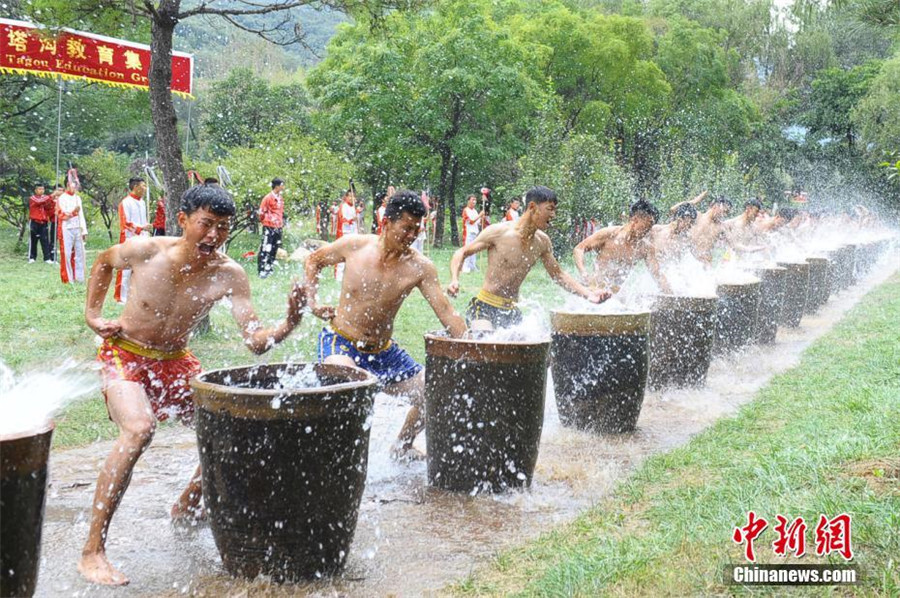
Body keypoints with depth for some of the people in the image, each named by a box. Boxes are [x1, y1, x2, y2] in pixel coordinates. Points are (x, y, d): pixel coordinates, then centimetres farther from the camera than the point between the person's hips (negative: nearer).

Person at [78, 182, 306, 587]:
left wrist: (288, 325, -40)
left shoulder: (228, 275, -17)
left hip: (175, 361, 4)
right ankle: (92, 552, -26)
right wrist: (93, 315, 0)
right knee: (139, 428, -31)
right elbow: (104, 261, 4)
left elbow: (256, 342, -22)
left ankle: (187, 507, 28)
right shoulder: (145, 251, -20)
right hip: (124, 355, -4)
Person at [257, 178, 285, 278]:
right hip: (269, 227, -8)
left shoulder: (280, 198, 13)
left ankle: (268, 269, 22)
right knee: (265, 249, -9)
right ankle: (261, 270, -8)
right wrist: (265, 221, 1)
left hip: (278, 227, 8)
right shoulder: (268, 198, -11)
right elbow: (262, 212, -7)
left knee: (274, 249, 13)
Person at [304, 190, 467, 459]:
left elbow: (446, 312, -15)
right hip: (340, 341, -3)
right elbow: (314, 260, 9)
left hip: (383, 350, 3)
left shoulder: (420, 267, -11)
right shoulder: (354, 245, -10)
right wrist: (312, 302, 0)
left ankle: (402, 446, 29)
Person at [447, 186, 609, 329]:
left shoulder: (542, 242, 5)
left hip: (511, 311, 6)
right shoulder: (498, 232, -12)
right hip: (484, 307, -6)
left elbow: (558, 274, 17)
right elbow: (462, 253, -3)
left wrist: (588, 294, 6)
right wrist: (454, 280, -20)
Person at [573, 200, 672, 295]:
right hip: (594, 288, -3)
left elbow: (657, 274, 5)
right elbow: (579, 249, -8)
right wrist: (584, 274, -23)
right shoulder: (609, 235, -9)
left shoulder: (647, 248, 2)